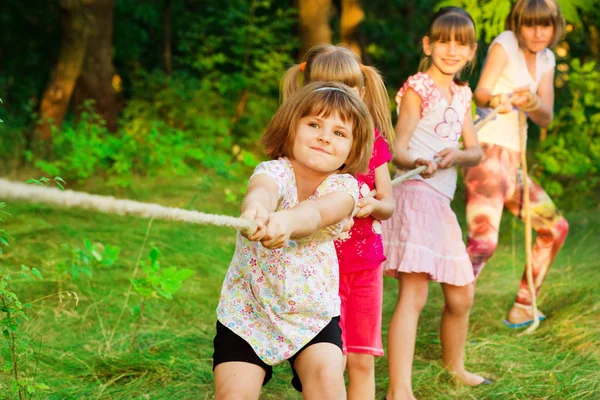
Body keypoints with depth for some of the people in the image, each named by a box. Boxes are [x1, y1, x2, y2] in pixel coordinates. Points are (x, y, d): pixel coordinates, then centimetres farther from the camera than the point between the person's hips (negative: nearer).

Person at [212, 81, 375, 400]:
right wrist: (255, 209, -70)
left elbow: (317, 212, -37)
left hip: (313, 310, 1)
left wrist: (285, 221, -61)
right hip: (248, 310, -1)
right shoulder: (275, 171, -18)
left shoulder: (343, 187, -13)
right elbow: (263, 189, -44)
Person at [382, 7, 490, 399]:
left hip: (442, 202, 8)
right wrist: (416, 162, -37)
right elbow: (398, 150, -14)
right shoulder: (418, 88, -5)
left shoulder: (462, 94, 17)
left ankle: (455, 365, 42)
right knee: (413, 292, -20)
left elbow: (476, 151, 10)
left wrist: (457, 155, -13)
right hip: (415, 194, -8)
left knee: (462, 294, 19)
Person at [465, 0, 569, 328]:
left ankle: (522, 310, 26)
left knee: (555, 227, 18)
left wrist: (532, 103, -20)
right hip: (488, 153, -8)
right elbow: (481, 92, -18)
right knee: (484, 240, -25)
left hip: (514, 160, 8)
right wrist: (495, 100, -41)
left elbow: (546, 118, 3)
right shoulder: (505, 44, -6)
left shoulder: (546, 59, 13)